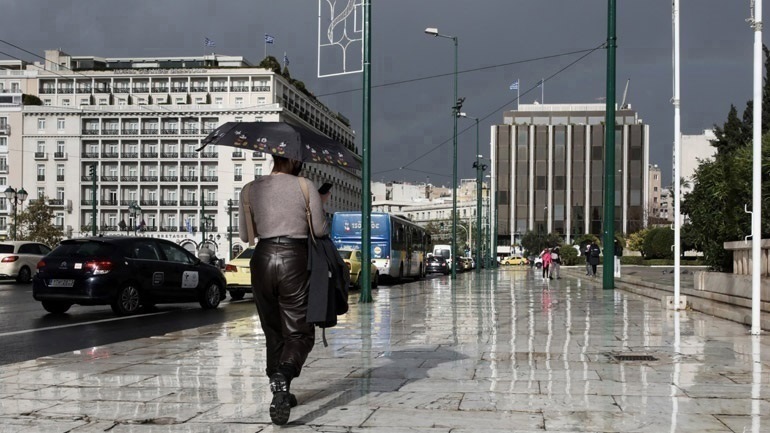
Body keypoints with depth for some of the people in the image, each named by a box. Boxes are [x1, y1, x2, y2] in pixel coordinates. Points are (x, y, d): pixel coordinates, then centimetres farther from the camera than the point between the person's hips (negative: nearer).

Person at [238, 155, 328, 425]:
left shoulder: (250, 189, 7)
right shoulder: (305, 186, 0)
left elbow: (245, 235, 9)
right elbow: (320, 230, 3)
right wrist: (320, 205, 20)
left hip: (263, 258, 3)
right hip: (294, 258, -3)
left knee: (273, 332, 16)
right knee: (299, 332, 1)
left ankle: (280, 393, 19)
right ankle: (282, 378, -27)